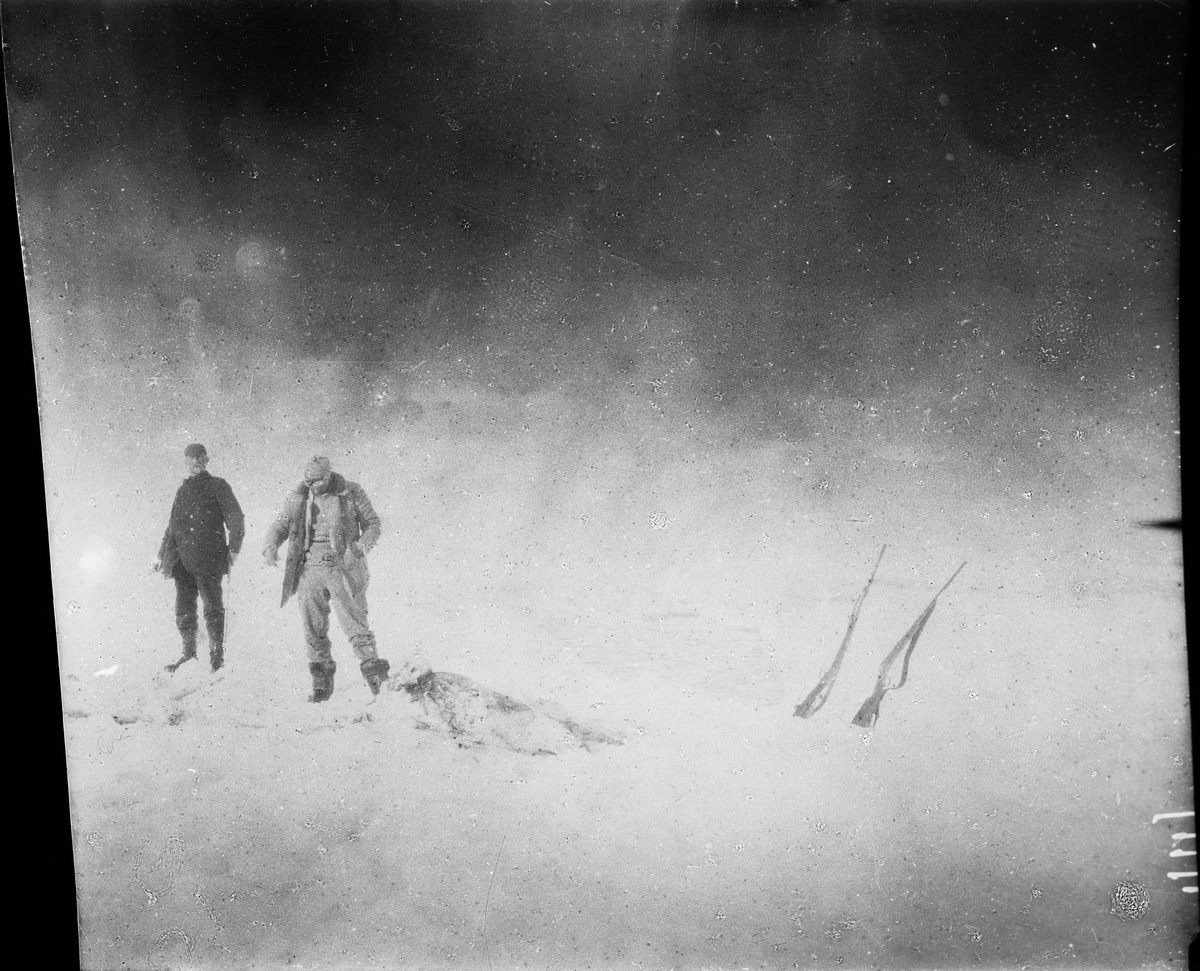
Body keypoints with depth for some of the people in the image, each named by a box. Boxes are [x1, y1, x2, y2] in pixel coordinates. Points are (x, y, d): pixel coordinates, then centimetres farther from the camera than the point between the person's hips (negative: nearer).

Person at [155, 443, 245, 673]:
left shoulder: (218, 486, 4)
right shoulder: (182, 490, 20)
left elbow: (236, 520, -1)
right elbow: (172, 525, 27)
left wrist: (233, 549, -11)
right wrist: (162, 555, 22)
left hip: (208, 559, -6)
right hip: (182, 559, 6)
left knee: (212, 607, -5)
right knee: (184, 608, 7)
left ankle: (217, 657, -2)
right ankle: (188, 654, 18)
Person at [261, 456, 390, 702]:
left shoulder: (351, 493, -1)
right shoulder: (297, 498, 5)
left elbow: (372, 523, 5)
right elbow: (279, 526, 10)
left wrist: (363, 545, -14)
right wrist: (271, 547, -11)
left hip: (343, 569, -3)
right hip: (310, 570, 3)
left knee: (354, 623, -7)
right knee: (313, 629, 5)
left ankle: (373, 670, 3)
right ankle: (322, 682, 16)